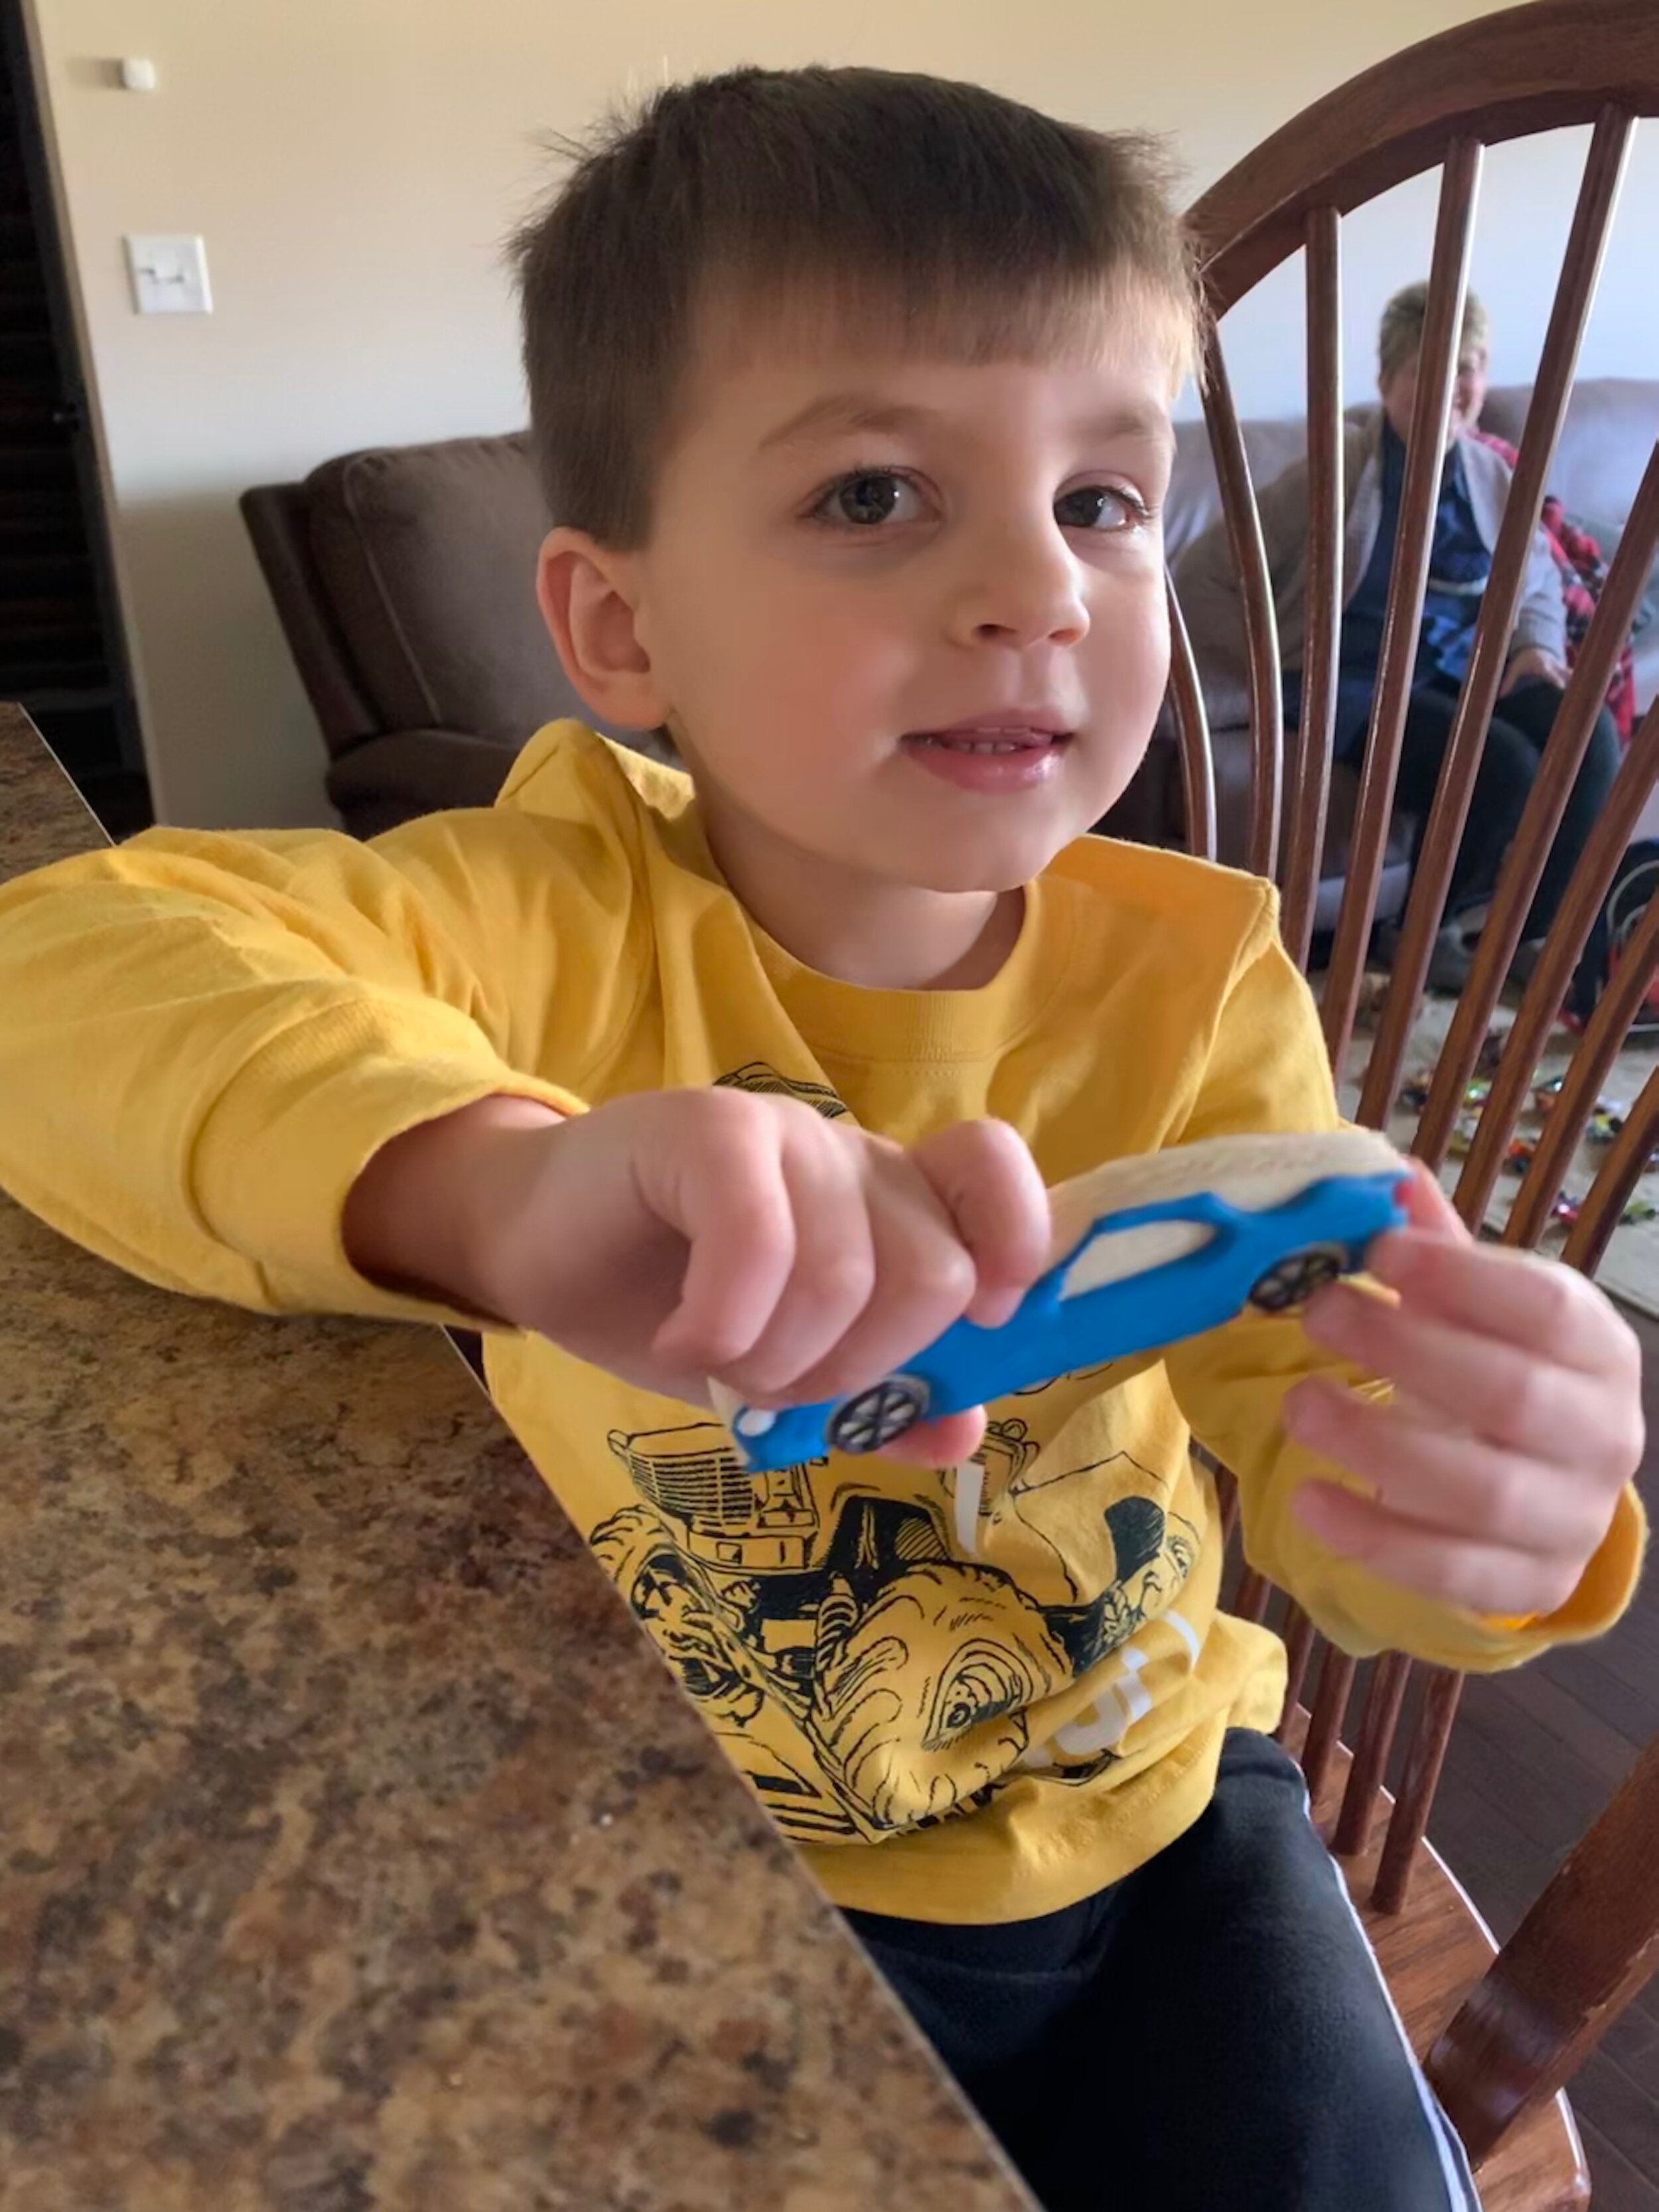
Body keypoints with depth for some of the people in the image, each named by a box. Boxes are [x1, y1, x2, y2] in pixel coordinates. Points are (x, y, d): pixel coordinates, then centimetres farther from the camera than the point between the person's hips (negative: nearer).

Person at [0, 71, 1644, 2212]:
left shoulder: (1192, 978, -13)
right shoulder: (568, 919, -20)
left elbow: (1316, 1423, -16)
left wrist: (1483, 1495, -41)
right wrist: (503, 1180, -52)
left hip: (1149, 1807, 3)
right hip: (702, 1874, -1)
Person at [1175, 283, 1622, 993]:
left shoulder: (1490, 474, 10)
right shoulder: (1336, 474, -8)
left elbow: (1539, 581, 26)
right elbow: (1198, 582, -11)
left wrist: (1538, 646, 4)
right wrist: (1281, 673, -13)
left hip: (1465, 675, 6)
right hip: (1358, 688, -6)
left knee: (1589, 735, -23)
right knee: (1504, 767, -30)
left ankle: (1536, 933, -5)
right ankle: (1427, 934, -4)